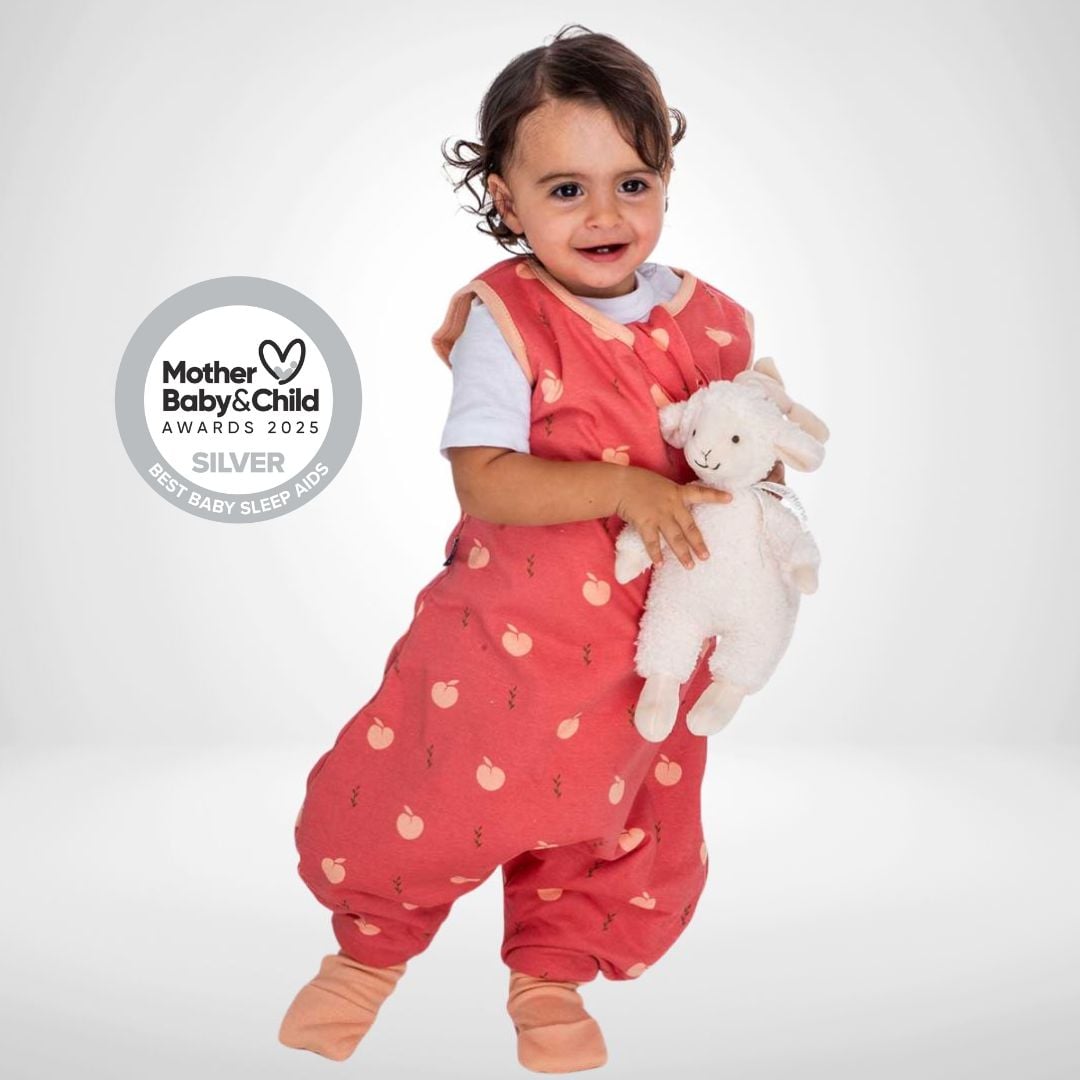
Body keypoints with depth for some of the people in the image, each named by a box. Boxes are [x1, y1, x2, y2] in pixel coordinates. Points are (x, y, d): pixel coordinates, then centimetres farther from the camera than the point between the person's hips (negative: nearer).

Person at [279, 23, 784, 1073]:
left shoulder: (708, 320, -1)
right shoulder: (503, 319, -14)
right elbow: (482, 481, -22)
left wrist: (758, 466, -12)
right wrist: (624, 488, -30)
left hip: (652, 644, 4)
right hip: (507, 633, -3)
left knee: (620, 828, 17)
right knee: (428, 798, 5)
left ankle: (549, 978, 46)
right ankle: (370, 947, 39)